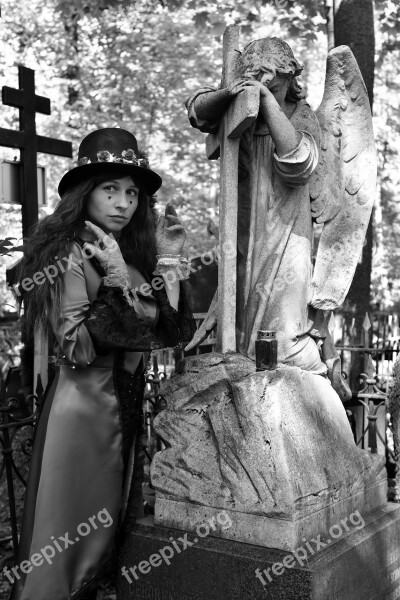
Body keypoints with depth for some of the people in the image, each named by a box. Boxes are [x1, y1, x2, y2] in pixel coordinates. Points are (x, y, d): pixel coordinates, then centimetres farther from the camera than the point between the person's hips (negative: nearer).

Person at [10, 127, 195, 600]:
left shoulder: (131, 251, 9)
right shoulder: (71, 253, -12)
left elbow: (170, 331, 3)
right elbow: (76, 350, -20)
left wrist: (168, 262, -3)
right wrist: (118, 280, -25)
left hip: (125, 409, 8)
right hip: (84, 407, -7)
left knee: (108, 536, 18)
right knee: (69, 540, 5)